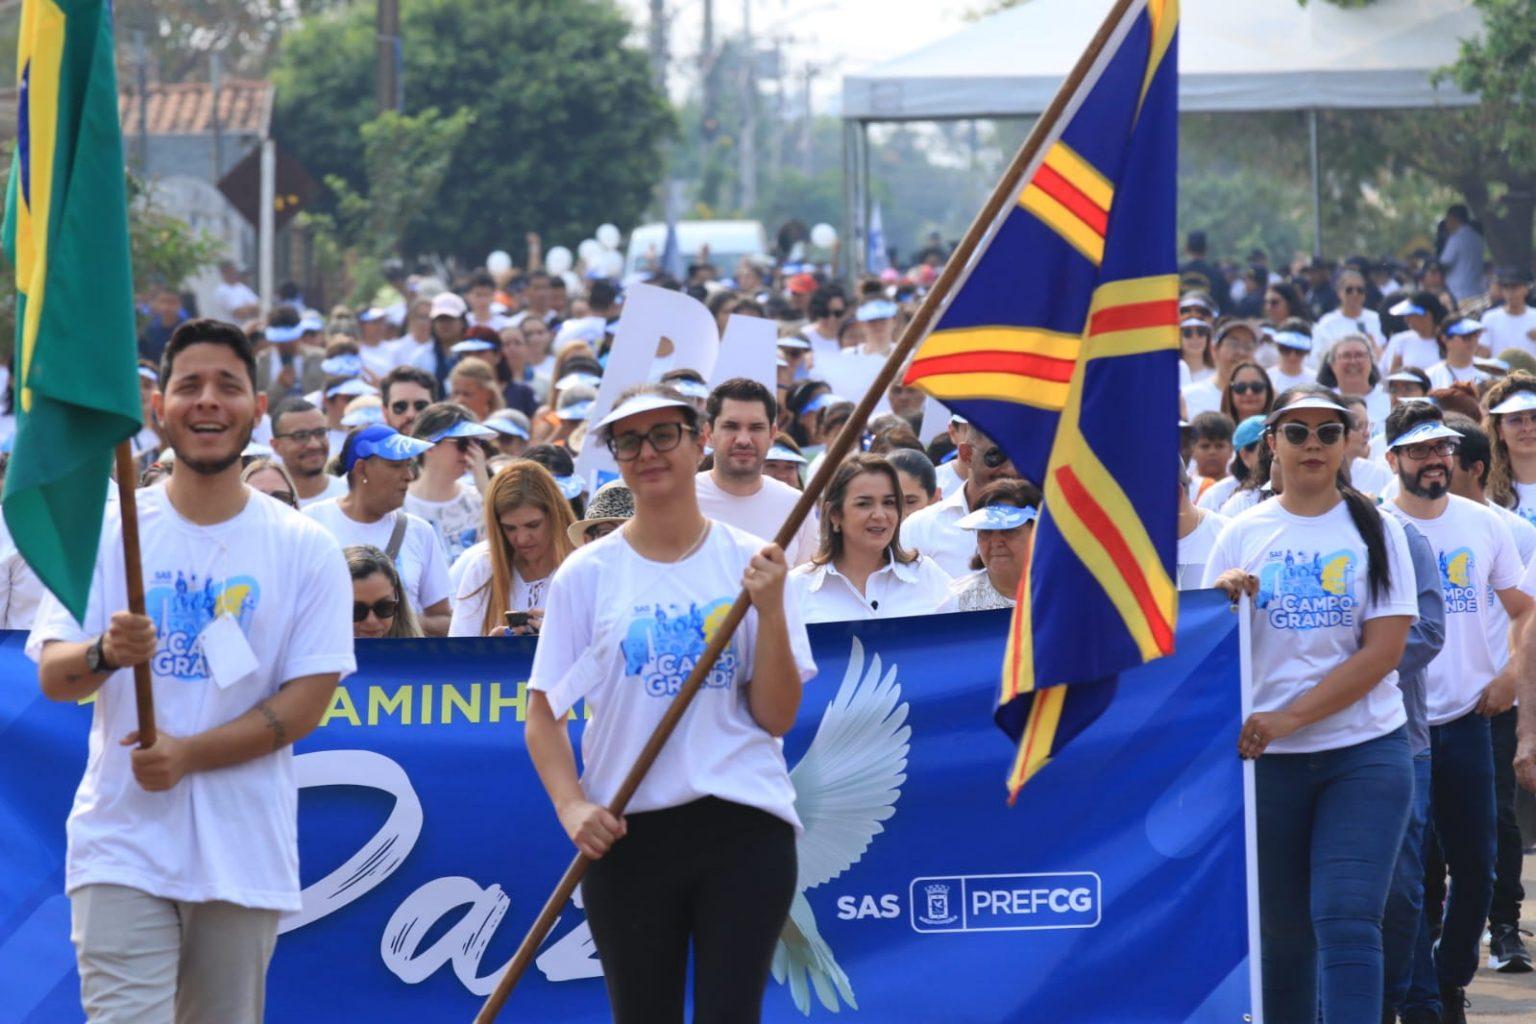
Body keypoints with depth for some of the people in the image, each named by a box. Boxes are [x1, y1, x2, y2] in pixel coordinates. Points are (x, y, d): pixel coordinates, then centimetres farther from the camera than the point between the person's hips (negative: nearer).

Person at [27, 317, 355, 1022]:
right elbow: (52, 675, 1)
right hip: (122, 846, -1)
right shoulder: (107, 531, 5)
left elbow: (308, 700, -1)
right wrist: (107, 654, -23)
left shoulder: (306, 549, 4)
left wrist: (189, 753, -13)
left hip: (244, 853, 1)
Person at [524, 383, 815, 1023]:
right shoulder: (587, 575, 4)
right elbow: (545, 713, 6)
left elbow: (777, 717, 0)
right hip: (627, 831, 1)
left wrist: (770, 608, -11)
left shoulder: (750, 563, 4)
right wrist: (572, 805, -10)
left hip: (744, 826, -1)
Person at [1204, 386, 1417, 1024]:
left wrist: (1287, 717, -15)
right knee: (1283, 930, 7)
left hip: (1365, 753, -2)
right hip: (1268, 758, 2)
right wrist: (1221, 598, -15)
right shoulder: (1242, 535, 6)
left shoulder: (1375, 530, 1)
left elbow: (1384, 650, -7)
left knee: (1348, 921, -14)